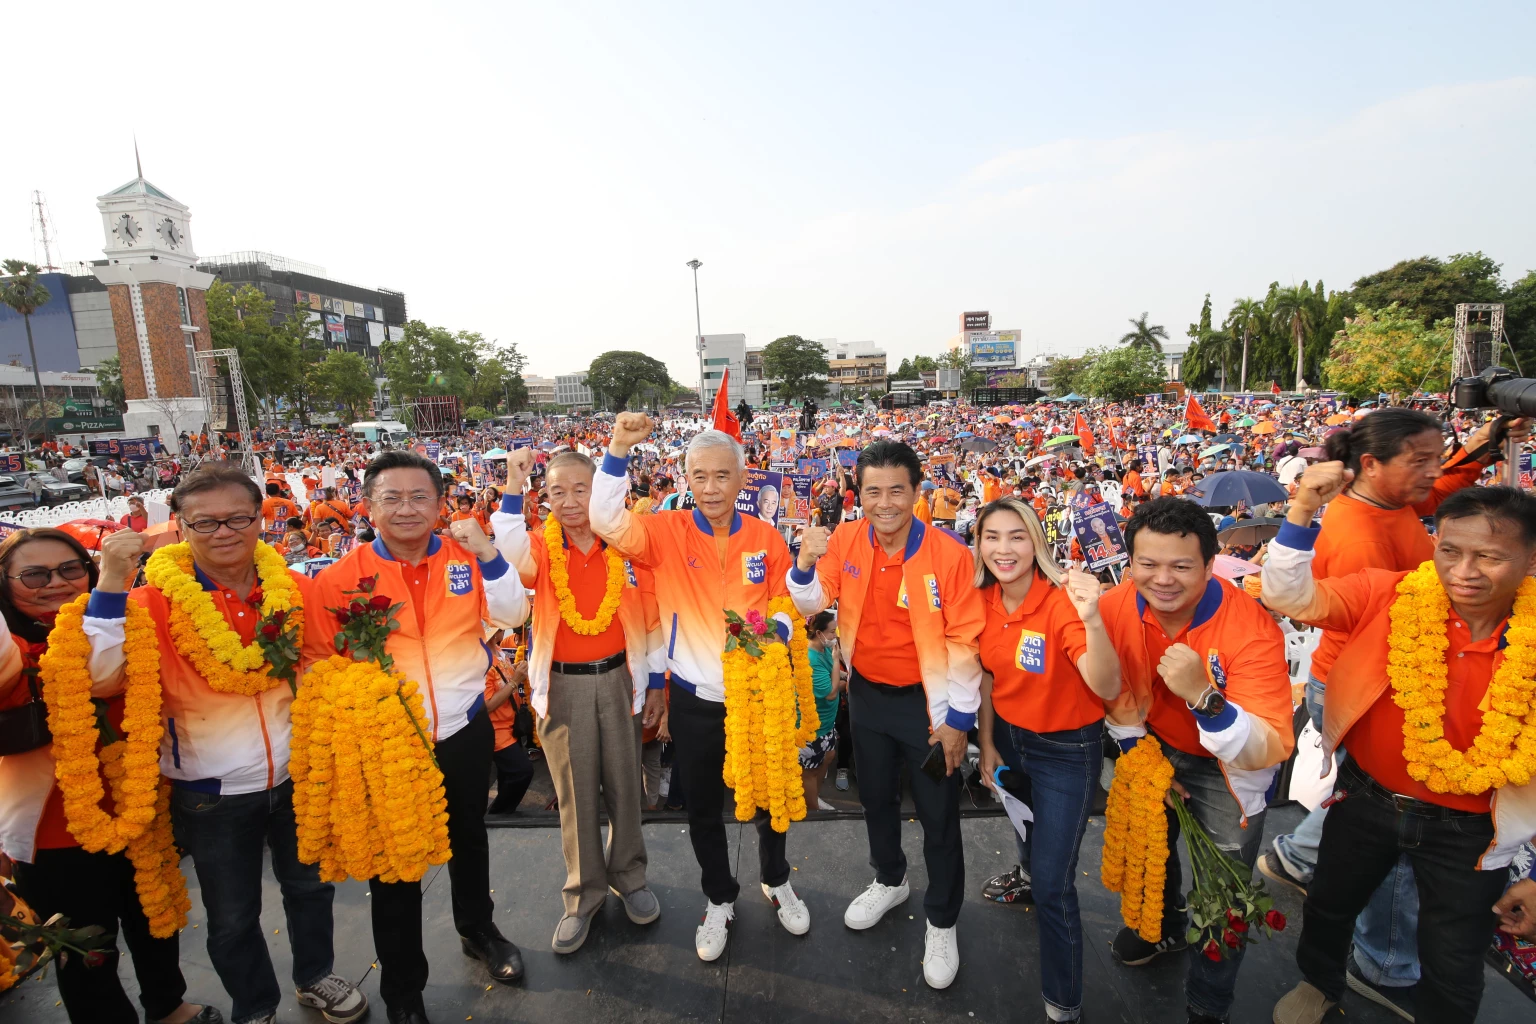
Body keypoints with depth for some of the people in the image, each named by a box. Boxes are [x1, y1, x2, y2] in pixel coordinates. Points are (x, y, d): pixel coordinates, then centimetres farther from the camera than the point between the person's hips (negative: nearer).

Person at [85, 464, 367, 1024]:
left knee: (311, 887, 22)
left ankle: (315, 976, 49)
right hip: (211, 795, -2)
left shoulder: (296, 589, -6)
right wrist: (111, 582, -29)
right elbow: (100, 675, -27)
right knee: (232, 919, 18)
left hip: (298, 778, 2)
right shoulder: (155, 601, -13)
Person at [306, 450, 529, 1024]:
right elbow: (319, 658, -5)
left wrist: (488, 556, -21)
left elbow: (511, 616, -11)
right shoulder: (344, 577, -10)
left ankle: (478, 931, 51)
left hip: (464, 732, 2)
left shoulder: (463, 556, -5)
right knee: (395, 870, 15)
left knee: (469, 840, 24)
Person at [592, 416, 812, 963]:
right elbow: (606, 519, -23)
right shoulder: (668, 533, -9)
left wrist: (771, 633, -20)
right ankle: (719, 899, 43)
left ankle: (776, 881, 49)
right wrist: (619, 449, -30)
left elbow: (785, 609, 1)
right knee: (703, 810, 17)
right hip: (694, 701, 0)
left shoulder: (766, 538, -5)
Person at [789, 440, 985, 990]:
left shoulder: (949, 554, -21)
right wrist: (806, 564, -25)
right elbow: (811, 604, -5)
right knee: (876, 799, 25)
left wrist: (959, 719, -11)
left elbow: (964, 643, -16)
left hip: (927, 701, -4)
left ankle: (941, 923, 37)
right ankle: (889, 881, 52)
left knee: (938, 818, 12)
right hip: (867, 695, 4)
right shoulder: (847, 540, -10)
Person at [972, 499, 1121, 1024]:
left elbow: (1108, 690, -39)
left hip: (1067, 750, -6)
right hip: (1009, 736, 6)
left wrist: (1091, 619, -54)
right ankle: (1028, 871, 68)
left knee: (1053, 886, -1)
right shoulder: (984, 600, -11)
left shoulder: (1062, 601, -29)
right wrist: (987, 744, 6)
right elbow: (988, 676, 2)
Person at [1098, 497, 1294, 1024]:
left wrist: (1202, 695, -54)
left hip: (1230, 766, -3)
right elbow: (1120, 697, -6)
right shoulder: (1115, 609, -25)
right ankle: (1163, 925, 59)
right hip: (1159, 747, 4)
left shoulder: (1250, 629, -37)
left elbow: (1270, 751, -40)